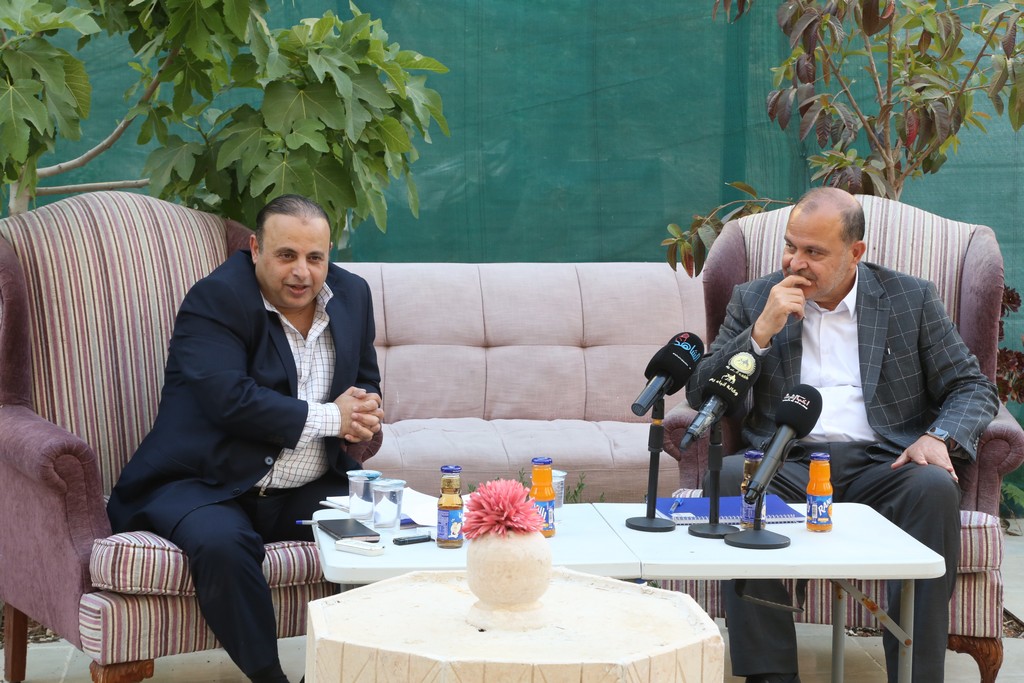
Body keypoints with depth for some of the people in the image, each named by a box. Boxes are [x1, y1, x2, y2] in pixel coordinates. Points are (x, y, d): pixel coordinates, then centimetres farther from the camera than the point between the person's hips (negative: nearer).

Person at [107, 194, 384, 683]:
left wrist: (362, 426, -5)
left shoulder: (351, 295, 10)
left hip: (306, 493, 6)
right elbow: (229, 400, -24)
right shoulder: (215, 300, -11)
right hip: (206, 485, -5)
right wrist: (329, 417, -17)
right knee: (222, 543, -37)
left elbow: (366, 385, 21)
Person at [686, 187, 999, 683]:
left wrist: (938, 437, -11)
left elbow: (973, 387, 11)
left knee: (934, 486, -34)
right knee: (730, 475, -32)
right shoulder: (753, 301, 13)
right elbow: (700, 394, 6)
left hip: (881, 463, 0)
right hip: (789, 464, 1)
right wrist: (761, 332, -8)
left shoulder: (911, 299, 11)